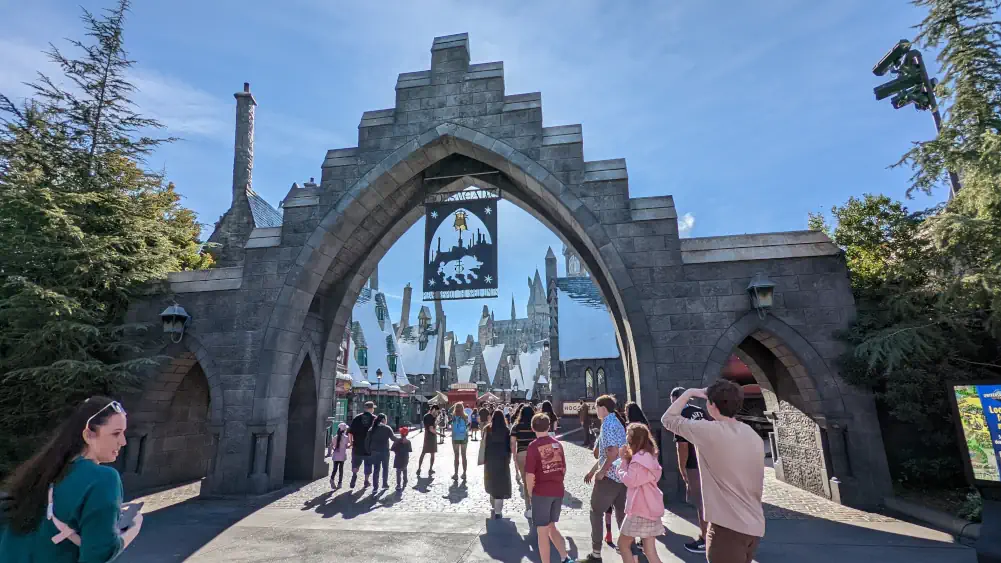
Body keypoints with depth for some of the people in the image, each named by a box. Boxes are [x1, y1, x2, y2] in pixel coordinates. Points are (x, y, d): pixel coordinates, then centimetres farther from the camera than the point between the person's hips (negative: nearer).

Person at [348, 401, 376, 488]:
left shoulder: (357, 418, -1)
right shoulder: (374, 418, -6)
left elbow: (350, 431, -2)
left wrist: (351, 442, 8)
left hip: (357, 445, 1)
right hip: (370, 446, -1)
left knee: (356, 462, 15)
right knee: (368, 464, 15)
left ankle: (354, 473, -12)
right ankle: (366, 481, 17)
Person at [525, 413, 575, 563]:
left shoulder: (534, 446, -13)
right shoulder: (558, 444, 3)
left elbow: (530, 475, -15)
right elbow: (564, 469, 10)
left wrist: (530, 493, 0)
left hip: (541, 492, -5)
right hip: (558, 491, 6)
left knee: (542, 532, 8)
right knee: (551, 527, 22)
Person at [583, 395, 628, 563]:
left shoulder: (608, 424, -15)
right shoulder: (617, 423, 14)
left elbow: (613, 452, -25)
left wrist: (601, 472, -16)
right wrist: (592, 470, 23)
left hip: (609, 476, -9)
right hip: (622, 475, 9)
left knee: (596, 513, 3)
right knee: (621, 512, 17)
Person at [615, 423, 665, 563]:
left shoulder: (639, 458, -18)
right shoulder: (649, 456, 13)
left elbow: (629, 480, -16)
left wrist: (623, 460, -7)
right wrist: (627, 459, 6)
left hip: (640, 509, -9)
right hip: (651, 508, 9)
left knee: (623, 544, 7)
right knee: (650, 552, 10)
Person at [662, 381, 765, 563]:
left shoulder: (708, 431, -17)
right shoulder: (754, 436, 5)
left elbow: (668, 419, -6)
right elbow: (758, 484, 13)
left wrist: (689, 393, 2)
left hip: (728, 527, -8)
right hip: (754, 526, 8)